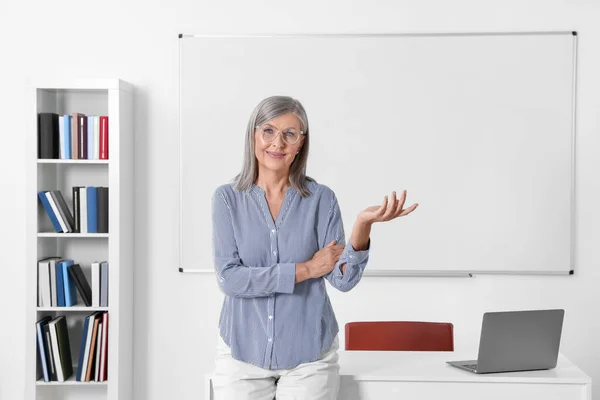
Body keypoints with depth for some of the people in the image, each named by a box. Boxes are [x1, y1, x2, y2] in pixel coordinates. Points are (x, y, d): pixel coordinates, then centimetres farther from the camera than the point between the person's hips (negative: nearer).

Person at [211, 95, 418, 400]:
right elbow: (228, 277, -12)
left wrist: (363, 225, -26)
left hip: (308, 354, 0)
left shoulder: (322, 199, -3)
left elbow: (343, 279, -10)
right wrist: (305, 269, -15)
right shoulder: (228, 198, -4)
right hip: (242, 351, 0)